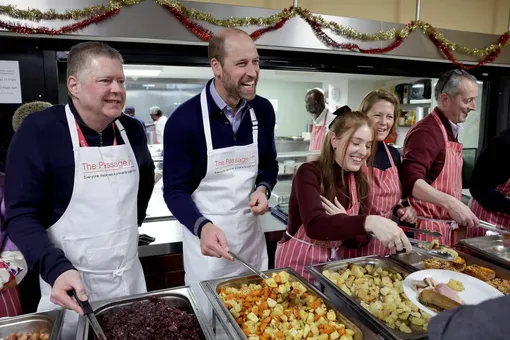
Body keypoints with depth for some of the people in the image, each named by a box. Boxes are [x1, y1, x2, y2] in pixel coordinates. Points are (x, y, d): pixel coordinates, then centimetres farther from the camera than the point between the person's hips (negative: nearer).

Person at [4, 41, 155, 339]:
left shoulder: (132, 130, 0)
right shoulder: (38, 131, -14)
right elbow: (20, 215, -14)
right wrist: (57, 268, -28)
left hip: (130, 278, 5)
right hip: (72, 285, -4)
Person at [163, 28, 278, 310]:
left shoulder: (263, 110, -3)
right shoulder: (185, 119, -19)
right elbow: (174, 190, -14)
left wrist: (263, 189, -11)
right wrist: (202, 227, -31)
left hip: (252, 234, 5)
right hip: (207, 237, -4)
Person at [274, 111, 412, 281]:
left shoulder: (360, 181, 0)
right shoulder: (309, 173, -16)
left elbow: (361, 239, 0)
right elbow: (314, 225, -32)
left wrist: (344, 224, -20)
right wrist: (369, 222, -43)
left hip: (336, 264, 5)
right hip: (300, 264, -5)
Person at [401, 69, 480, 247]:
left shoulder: (450, 130, 13)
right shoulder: (426, 131, -17)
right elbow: (411, 180, -29)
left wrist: (456, 207, 10)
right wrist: (450, 203, -36)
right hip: (428, 229, -9)